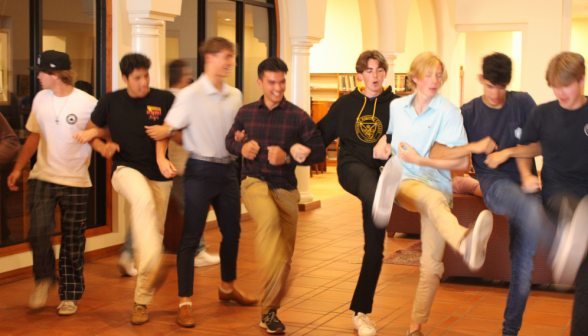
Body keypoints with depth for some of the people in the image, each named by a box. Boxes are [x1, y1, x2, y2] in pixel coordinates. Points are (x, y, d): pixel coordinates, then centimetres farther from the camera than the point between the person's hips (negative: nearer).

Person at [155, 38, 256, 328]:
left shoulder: (235, 96, 8)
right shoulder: (191, 95, -11)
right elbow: (166, 130, -11)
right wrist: (162, 158, -25)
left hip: (228, 168, 6)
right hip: (201, 170, -6)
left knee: (232, 231, 16)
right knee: (191, 237, -4)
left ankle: (227, 286, 37)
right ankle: (185, 301, 2)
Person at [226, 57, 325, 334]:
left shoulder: (298, 116, -2)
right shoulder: (246, 113, 7)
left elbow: (319, 152, -3)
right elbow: (230, 140, 22)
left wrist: (288, 157, -17)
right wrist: (241, 148, -1)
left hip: (285, 187, 1)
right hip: (253, 181, -1)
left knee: (284, 255, 5)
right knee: (270, 219, -34)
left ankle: (269, 311, 28)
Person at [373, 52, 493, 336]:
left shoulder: (449, 112, -3)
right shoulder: (396, 106, 8)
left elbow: (463, 163, -8)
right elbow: (386, 135, 32)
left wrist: (420, 160, -11)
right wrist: (381, 146, 8)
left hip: (438, 186, 1)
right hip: (405, 184, 0)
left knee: (431, 265, -4)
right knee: (433, 198, -38)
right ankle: (465, 242, -71)